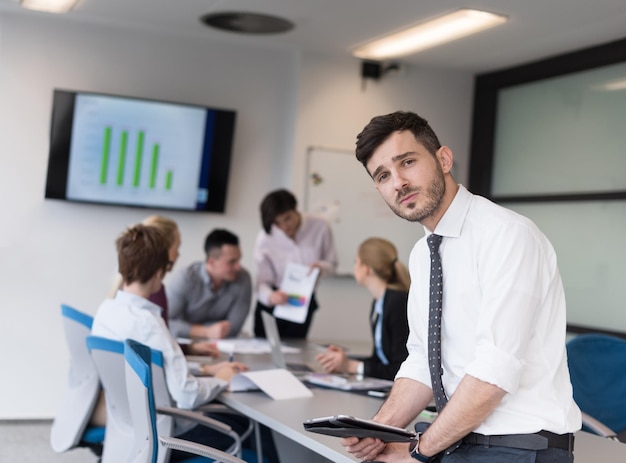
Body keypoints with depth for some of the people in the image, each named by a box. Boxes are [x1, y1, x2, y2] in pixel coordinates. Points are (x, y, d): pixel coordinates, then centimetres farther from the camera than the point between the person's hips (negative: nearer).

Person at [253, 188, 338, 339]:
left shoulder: (319, 227, -13)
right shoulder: (265, 238, -17)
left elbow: (332, 264, -2)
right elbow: (262, 281, -17)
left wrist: (321, 267, -25)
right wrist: (270, 296, -40)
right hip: (272, 304, -1)